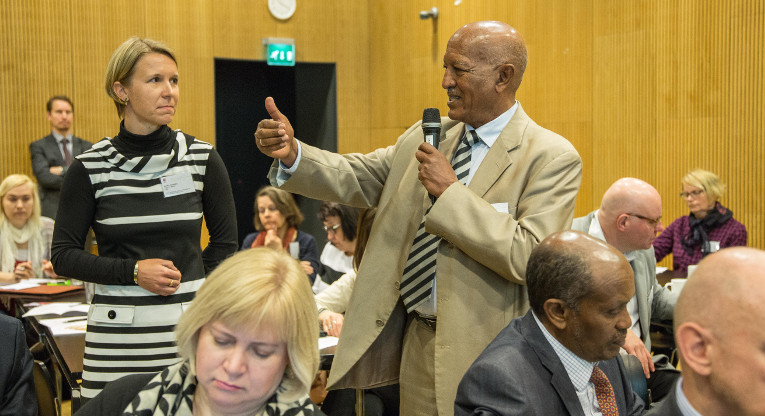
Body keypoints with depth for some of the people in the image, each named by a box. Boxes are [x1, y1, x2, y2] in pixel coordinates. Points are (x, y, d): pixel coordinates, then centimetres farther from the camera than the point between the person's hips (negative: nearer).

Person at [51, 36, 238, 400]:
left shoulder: (202, 158, 2)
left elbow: (225, 242, 12)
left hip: (190, 327, 1)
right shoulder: (91, 167, -1)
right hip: (118, 334, -1)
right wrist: (133, 272, -10)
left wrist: (186, 285, 5)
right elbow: (64, 255, 1)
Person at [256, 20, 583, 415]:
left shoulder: (553, 157, -12)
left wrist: (451, 190, -20)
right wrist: (292, 153, -10)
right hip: (417, 342, 6)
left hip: (483, 353, -5)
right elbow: (358, 178, 8)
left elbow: (528, 258, -21)